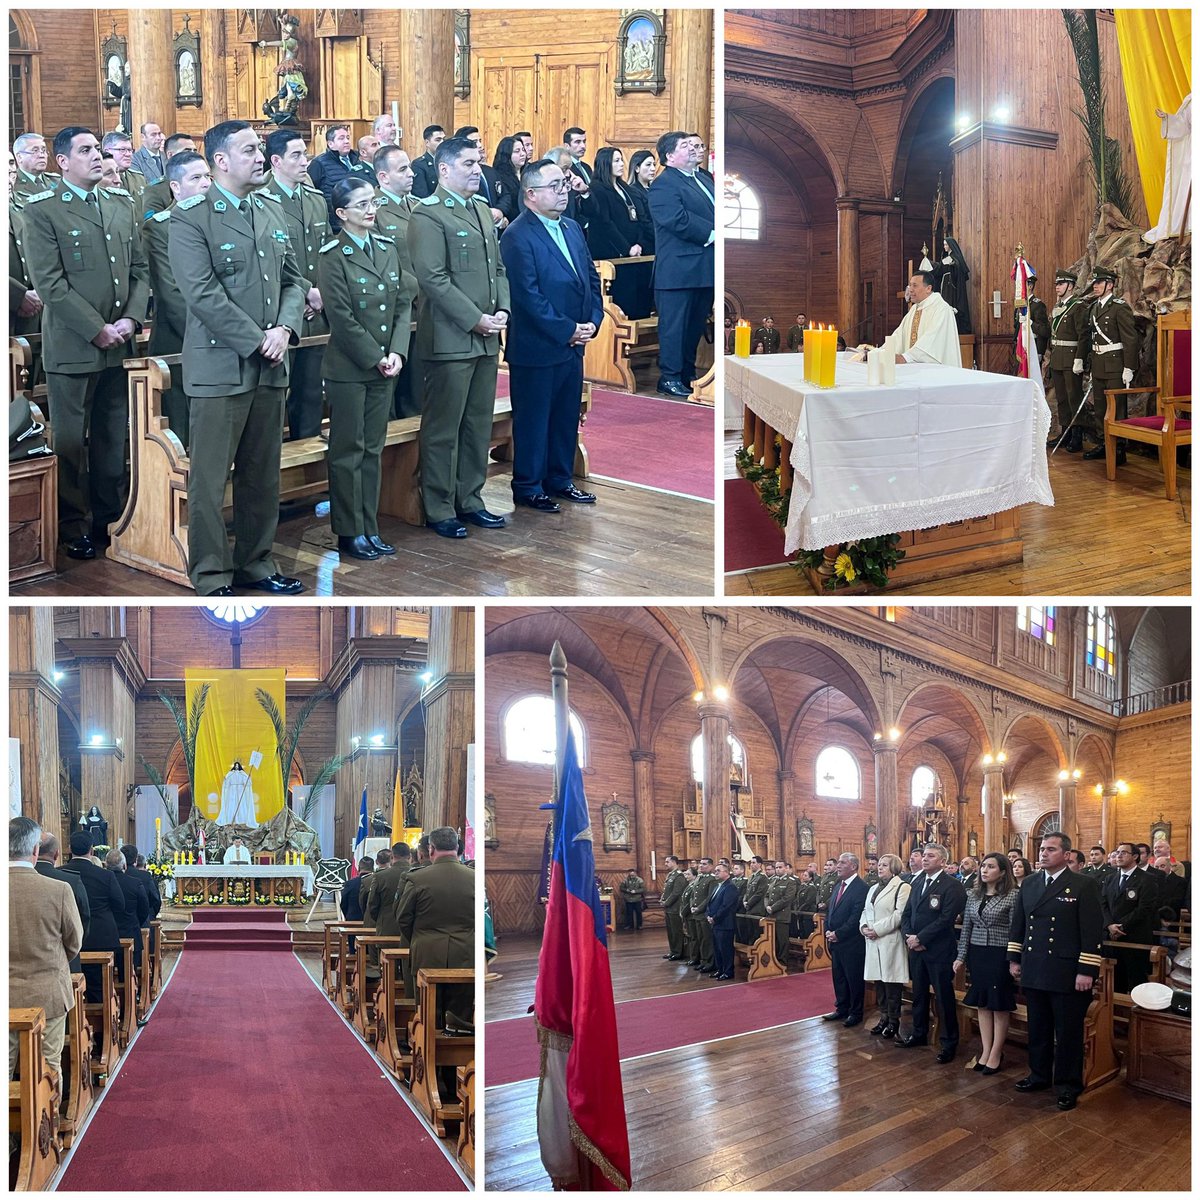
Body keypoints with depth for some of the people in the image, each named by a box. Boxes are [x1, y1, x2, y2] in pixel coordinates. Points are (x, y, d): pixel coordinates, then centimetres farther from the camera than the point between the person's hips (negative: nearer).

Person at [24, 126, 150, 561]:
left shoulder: (121, 208, 13)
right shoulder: (42, 211, -6)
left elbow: (140, 270, 12)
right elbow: (50, 284, -12)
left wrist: (131, 319, -4)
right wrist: (97, 330, -15)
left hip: (119, 346, 5)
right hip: (72, 348, -5)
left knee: (113, 440, 11)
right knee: (70, 442, 3)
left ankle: (109, 518, 22)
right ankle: (73, 527, 13)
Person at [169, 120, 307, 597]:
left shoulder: (272, 212, 14)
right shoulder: (191, 218, -7)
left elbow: (293, 279, 15)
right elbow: (203, 294, -15)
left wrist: (285, 329, -4)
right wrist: (257, 341, -14)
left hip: (270, 367, 6)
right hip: (220, 366, -6)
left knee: (263, 474, 11)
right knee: (209, 478, -1)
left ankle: (256, 563, 22)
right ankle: (212, 578, 7)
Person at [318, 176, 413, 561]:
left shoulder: (388, 248, 9)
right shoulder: (333, 256, -9)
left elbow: (404, 302, 7)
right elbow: (342, 317, -14)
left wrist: (396, 352, -6)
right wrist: (375, 358, -13)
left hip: (384, 367, 6)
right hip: (348, 369, -6)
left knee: (373, 449, 10)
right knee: (348, 451, 2)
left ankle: (369, 528, 17)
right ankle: (349, 533, 8)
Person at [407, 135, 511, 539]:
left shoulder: (482, 210, 16)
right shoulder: (428, 214, -10)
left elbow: (498, 267, 19)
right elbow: (432, 278, -17)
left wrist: (502, 310, 2)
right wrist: (475, 319, -17)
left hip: (486, 338, 8)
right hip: (450, 339, -8)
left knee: (479, 426, 13)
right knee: (443, 429, 1)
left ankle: (470, 501, 23)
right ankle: (439, 510, 9)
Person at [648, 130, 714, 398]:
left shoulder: (703, 180, 19)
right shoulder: (663, 185, -11)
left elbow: (716, 213, 23)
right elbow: (678, 220, -23)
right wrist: (711, 234, -18)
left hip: (705, 267, 9)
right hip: (679, 268, -9)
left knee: (696, 324, 14)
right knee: (675, 324, -2)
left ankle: (688, 373, 23)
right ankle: (670, 376, 4)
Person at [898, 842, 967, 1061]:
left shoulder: (952, 886, -12)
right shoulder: (917, 883, 12)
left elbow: (946, 919, -19)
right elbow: (907, 914, 13)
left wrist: (919, 938, -16)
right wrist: (909, 937, -5)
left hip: (939, 950, -7)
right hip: (916, 948, 7)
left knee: (944, 998, 0)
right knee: (919, 994, 17)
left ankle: (949, 1043, 9)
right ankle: (919, 1034, 30)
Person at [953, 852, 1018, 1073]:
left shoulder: (1012, 896, -8)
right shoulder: (973, 895, 7)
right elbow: (966, 928, 11)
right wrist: (961, 956, 7)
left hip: (999, 955, -5)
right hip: (977, 954, 5)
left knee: (999, 1005, 3)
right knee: (983, 1004, 9)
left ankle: (996, 1055, 11)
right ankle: (985, 1051, 16)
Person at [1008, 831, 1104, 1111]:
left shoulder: (1084, 885, -7)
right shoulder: (1029, 884, 10)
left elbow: (1092, 930, -11)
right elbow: (1017, 923, 16)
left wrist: (1086, 971, -15)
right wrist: (1014, 959, 11)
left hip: (1067, 973, -5)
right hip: (1034, 972, 5)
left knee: (1068, 1032, 4)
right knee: (1038, 1028, 15)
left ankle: (1068, 1086, 15)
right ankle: (1040, 1075, 29)